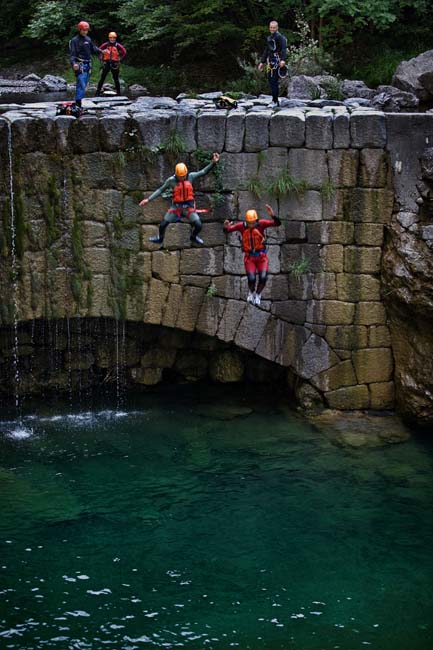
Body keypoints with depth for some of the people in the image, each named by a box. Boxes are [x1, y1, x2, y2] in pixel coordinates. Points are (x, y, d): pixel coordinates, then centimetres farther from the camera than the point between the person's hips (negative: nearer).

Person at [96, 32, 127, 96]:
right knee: (102, 78, 0)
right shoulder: (106, 45, 0)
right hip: (106, 63, 1)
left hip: (114, 64, -1)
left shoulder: (118, 46, -2)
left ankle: (118, 93, 14)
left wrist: (120, 60, -3)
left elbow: (124, 53, -2)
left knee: (116, 79, 7)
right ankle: (98, 92, 2)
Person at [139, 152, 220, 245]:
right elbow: (160, 190, -3)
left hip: (189, 207, 1)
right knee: (163, 224, -2)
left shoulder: (190, 176, -9)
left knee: (199, 226, -8)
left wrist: (213, 162, -21)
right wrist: (148, 199, -7)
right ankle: (160, 238, 31)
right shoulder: (171, 180, -13)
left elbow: (204, 172, -8)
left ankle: (193, 237, 28)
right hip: (176, 207, 0)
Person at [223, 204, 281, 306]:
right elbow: (227, 230, -9)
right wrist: (226, 227, -34)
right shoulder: (242, 226, -12)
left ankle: (257, 295, 18)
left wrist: (272, 215, -40)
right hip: (249, 257, 0)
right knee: (251, 278, -17)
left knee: (263, 278, -16)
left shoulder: (261, 224, -14)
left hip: (261, 256, 0)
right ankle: (251, 292, 21)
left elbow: (278, 223, -20)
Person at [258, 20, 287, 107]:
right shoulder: (269, 38, 20)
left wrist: (283, 60, -33)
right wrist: (262, 62, 26)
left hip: (276, 62, -9)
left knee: (274, 81, -9)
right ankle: (275, 101, 16)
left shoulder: (280, 37, -8)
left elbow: (284, 49, -19)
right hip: (270, 62, 9)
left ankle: (275, 102, -5)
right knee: (270, 80, 9)